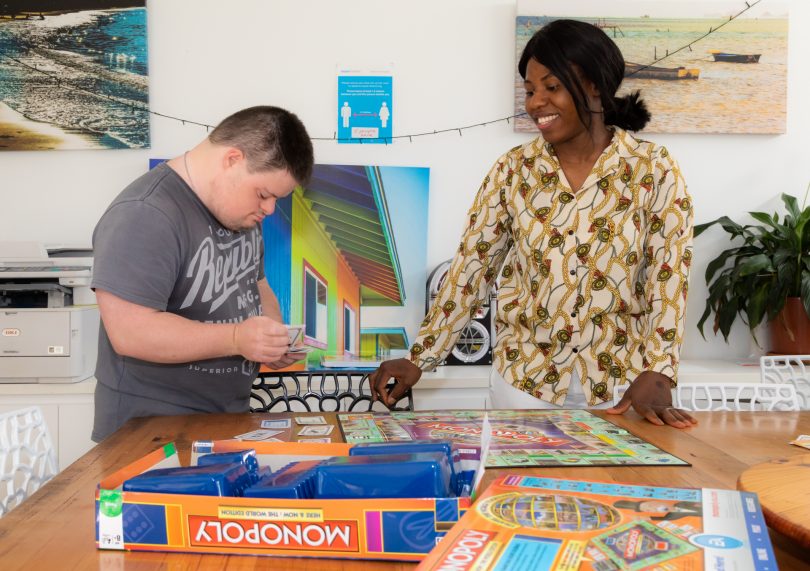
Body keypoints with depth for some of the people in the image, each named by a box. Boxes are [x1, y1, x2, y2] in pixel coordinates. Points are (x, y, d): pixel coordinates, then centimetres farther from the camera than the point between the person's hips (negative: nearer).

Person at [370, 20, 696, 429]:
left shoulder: (654, 171, -7)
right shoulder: (513, 170, -2)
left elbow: (668, 281, -10)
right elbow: (471, 267, -1)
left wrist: (656, 375, -21)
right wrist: (421, 358, -7)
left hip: (618, 384, -1)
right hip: (523, 379, 2)